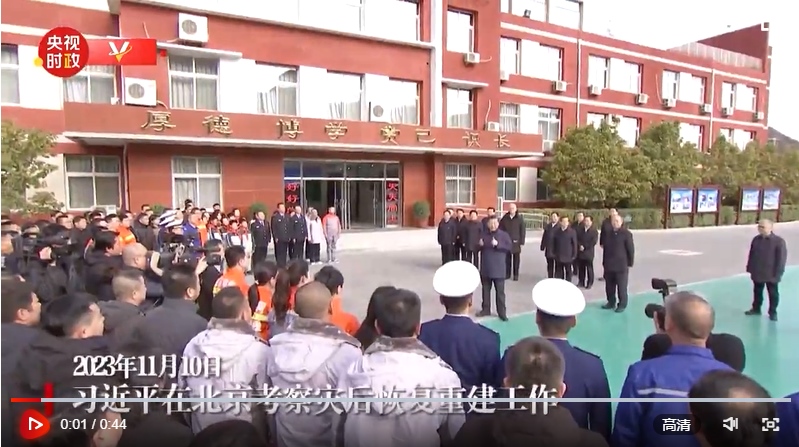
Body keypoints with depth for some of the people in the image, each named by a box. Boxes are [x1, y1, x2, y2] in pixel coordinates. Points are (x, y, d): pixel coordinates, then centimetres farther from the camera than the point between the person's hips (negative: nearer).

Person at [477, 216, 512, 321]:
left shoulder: (504, 235, -3)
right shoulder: (484, 235, 10)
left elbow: (510, 247, -12)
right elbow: (478, 248, 18)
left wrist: (498, 244, -23)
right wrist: (480, 245, -5)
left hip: (498, 269, -4)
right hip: (485, 269, 4)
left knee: (500, 291, -1)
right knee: (486, 290, 13)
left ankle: (502, 312, 6)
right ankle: (486, 309, 24)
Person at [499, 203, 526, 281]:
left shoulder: (520, 218, -1)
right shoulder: (504, 218, 3)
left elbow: (523, 231, -2)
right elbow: (500, 229, 4)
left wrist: (522, 242, -6)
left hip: (516, 242, -1)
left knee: (516, 259, 5)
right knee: (507, 259, 6)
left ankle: (516, 275, 13)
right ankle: (507, 274, 16)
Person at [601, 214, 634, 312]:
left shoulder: (626, 233, -8)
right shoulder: (608, 233, 9)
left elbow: (631, 249, -8)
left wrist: (630, 263, -9)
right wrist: (604, 262, 12)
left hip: (621, 265, -5)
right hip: (609, 265, 6)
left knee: (621, 287, 3)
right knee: (609, 286, 12)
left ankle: (622, 305, 14)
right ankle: (611, 302, 26)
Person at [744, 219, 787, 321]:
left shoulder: (779, 241, -15)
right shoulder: (756, 239, 1)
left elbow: (782, 258, -14)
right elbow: (751, 255, 8)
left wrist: (778, 273, -14)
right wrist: (750, 268, 8)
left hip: (771, 274, -5)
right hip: (757, 273, 5)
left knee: (773, 294, 10)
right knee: (757, 292, 18)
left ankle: (773, 312, 24)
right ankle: (756, 308, 33)